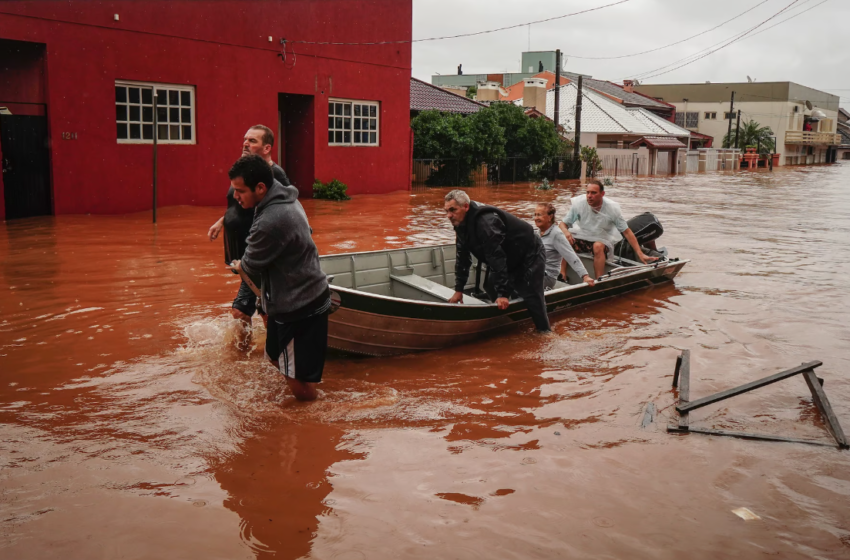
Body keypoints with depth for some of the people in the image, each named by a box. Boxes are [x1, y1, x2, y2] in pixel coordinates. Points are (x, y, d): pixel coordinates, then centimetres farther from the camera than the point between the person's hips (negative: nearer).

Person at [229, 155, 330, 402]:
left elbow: (251, 265, -13)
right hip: (307, 296, 11)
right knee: (277, 357, 25)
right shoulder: (285, 198, 2)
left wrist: (239, 266, 12)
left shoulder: (270, 222, -30)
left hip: (299, 308, -11)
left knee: (301, 387, -5)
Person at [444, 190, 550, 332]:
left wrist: (503, 293, -32)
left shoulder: (485, 222, -33)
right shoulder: (461, 224, -2)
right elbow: (462, 258, 4)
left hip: (529, 257, -10)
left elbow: (497, 258, -34)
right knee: (492, 290, 9)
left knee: (532, 298, -13)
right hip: (511, 261, 10)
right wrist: (459, 290, 3)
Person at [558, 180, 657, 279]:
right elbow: (562, 224, -7)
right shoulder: (579, 204, -16)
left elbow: (627, 232, -14)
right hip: (582, 236, 2)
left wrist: (640, 255, -19)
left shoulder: (612, 208, -18)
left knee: (598, 246, -37)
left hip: (603, 240, -1)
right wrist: (565, 231, -33)